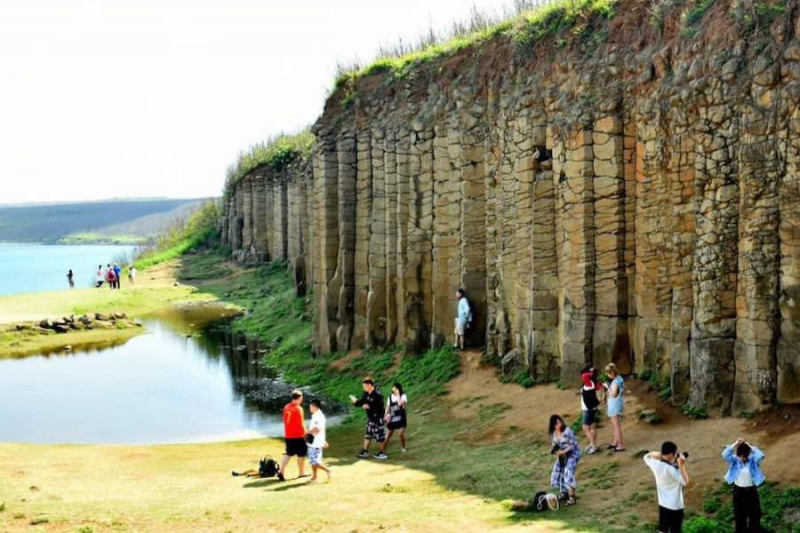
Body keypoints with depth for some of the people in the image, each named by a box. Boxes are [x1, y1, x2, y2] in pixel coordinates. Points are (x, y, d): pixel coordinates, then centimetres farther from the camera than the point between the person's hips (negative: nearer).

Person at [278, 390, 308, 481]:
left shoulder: (286, 407, 4)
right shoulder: (298, 408, -16)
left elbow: (285, 421, 11)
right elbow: (301, 423, -15)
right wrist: (305, 432, -2)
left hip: (288, 435, 6)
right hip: (298, 435, -6)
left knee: (288, 454, 14)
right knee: (301, 454, 8)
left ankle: (281, 472, 0)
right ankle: (302, 473, 18)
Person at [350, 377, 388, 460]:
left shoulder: (378, 395, -23)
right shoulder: (366, 394, 2)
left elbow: (379, 407, -25)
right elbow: (362, 402, 7)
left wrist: (369, 406, -25)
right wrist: (355, 401, -12)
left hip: (378, 419, -9)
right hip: (370, 418, 9)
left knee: (380, 436, 1)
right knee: (368, 435, 16)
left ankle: (382, 453, 13)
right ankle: (365, 451, 27)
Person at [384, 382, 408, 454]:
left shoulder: (403, 396, -9)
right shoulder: (390, 396, 4)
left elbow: (401, 404, -28)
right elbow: (388, 407, 9)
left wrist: (398, 395, -22)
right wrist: (386, 416, 3)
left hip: (400, 418, -4)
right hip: (392, 418, 4)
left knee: (401, 433, -13)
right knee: (389, 434, 10)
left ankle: (403, 447, 9)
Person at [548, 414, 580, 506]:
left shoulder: (567, 431, -24)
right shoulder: (553, 433, -4)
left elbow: (573, 445, -20)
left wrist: (563, 452, -28)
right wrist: (555, 451, -10)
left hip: (572, 454, -7)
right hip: (562, 455, 7)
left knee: (568, 474, -22)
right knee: (557, 474, 6)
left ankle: (572, 497, -16)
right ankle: (564, 493, 26)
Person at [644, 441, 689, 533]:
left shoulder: (656, 465, -8)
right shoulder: (671, 469, -27)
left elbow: (646, 456, 13)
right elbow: (685, 482, -27)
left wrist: (657, 455, -3)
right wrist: (682, 465, -26)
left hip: (662, 504, 7)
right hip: (675, 506, -7)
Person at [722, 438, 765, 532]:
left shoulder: (753, 460, -9)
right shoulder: (734, 461, -8)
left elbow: (761, 455, -29)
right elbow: (725, 454, -25)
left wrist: (750, 446, -25)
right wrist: (735, 444, -25)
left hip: (751, 490, 0)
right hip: (738, 490, 0)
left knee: (754, 513, 10)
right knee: (739, 514, 9)